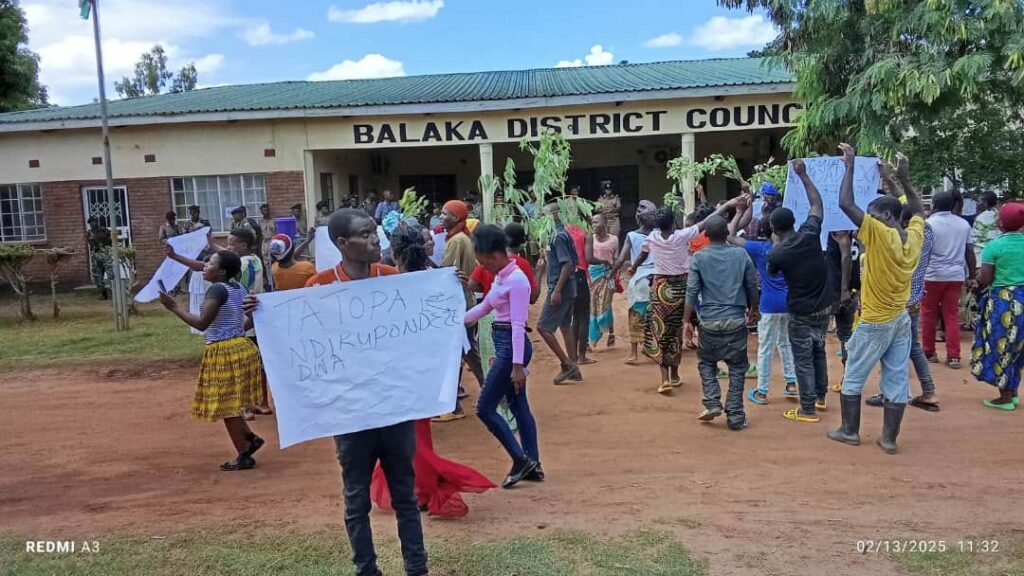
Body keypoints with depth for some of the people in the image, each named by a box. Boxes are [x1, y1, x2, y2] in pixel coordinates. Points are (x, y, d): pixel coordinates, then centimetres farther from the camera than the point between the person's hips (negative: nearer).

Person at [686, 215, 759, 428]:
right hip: (736, 320, 0)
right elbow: (752, 286, 8)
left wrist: (687, 320, 1)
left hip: (709, 321, 0)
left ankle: (712, 404, 8)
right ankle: (735, 417, 9)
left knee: (706, 362, 20)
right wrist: (753, 310, 24)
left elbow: (692, 292, -6)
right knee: (737, 369, 8)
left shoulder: (699, 257, -3)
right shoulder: (741, 254, 1)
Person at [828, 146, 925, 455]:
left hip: (874, 323, -6)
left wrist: (850, 165, -16)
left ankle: (850, 430, 17)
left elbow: (846, 204, -24)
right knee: (897, 380, 8)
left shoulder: (881, 235, -21)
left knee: (853, 378, 9)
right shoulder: (914, 236, -1)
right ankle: (889, 437, 14)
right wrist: (904, 179, 15)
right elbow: (919, 210, 21)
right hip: (901, 319, 7)